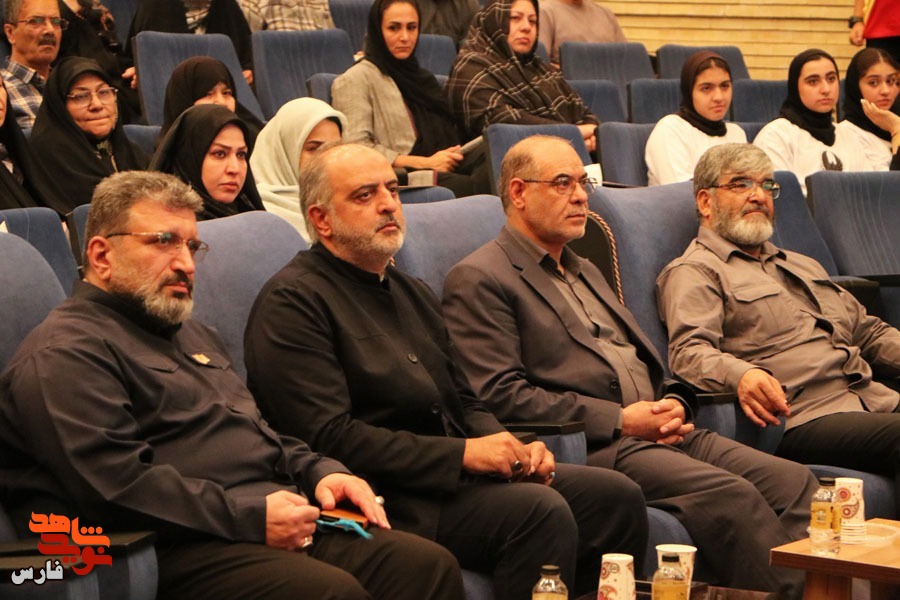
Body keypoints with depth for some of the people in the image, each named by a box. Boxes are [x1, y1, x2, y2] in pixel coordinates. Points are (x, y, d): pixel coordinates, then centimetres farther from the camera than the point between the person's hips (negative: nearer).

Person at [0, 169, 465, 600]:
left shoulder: (193, 334, 29)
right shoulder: (65, 353, -5)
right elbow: (113, 484, -18)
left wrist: (318, 471, 13)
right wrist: (250, 516, -17)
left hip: (279, 524, 9)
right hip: (181, 553, -9)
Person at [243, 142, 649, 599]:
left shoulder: (413, 293, 22)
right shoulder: (291, 303, -7)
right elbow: (329, 438, -17)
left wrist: (510, 450, 2)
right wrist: (462, 453, -17)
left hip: (456, 472, 9)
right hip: (384, 493, -9)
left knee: (617, 496, -5)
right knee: (541, 510, -28)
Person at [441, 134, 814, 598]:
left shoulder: (586, 272, 28)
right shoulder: (478, 280, 0)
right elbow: (499, 396, -11)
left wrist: (673, 403, 6)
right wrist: (618, 420, -13)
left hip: (662, 433, 8)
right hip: (593, 449, -8)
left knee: (792, 482, -13)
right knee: (730, 497, -29)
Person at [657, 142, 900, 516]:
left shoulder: (802, 266, 35)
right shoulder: (694, 272, 8)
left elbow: (868, 332, 36)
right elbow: (689, 352, -9)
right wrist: (740, 375, -30)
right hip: (805, 419, -8)